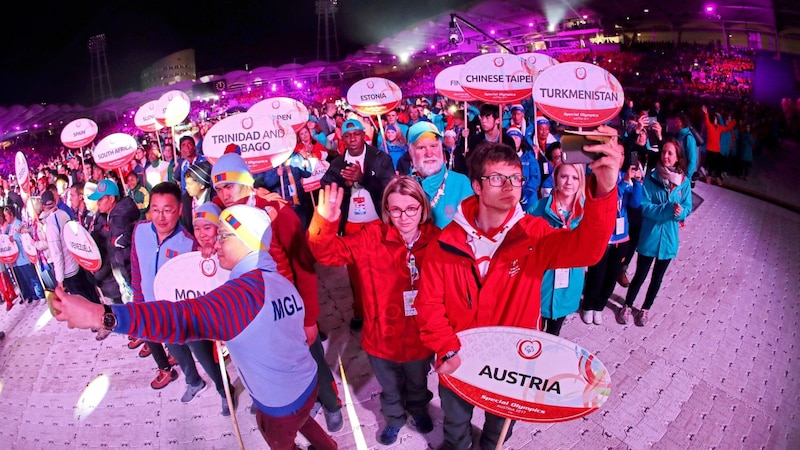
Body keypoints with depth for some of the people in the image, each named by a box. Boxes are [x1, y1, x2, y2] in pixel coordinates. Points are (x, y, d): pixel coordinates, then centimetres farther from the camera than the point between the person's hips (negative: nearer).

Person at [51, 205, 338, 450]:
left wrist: (103, 315, -53)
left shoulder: (243, 293, -30)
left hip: (283, 401, -8)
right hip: (307, 381, 8)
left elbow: (183, 318, -45)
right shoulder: (281, 282, -3)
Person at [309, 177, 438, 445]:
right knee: (390, 389, 29)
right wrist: (325, 223, -43)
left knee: (418, 383, 32)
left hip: (421, 337, 1)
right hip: (383, 337, 0)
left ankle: (418, 409, 66)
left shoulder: (437, 240, -17)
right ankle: (394, 418, 62)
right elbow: (328, 252, -24)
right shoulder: (372, 238, -18)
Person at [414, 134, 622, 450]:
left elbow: (585, 248, -36)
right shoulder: (449, 240, -17)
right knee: (455, 421, 28)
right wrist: (446, 349, -24)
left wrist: (603, 190, -53)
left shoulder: (534, 234, -17)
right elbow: (428, 302, -12)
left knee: (501, 422, 29)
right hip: (458, 357, 0)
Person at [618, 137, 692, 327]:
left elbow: (687, 209, 0)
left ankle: (645, 309, 36)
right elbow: (645, 206, -15)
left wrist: (679, 212, -22)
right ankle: (627, 306, 29)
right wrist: (668, 210, -27)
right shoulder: (651, 177, -11)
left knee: (657, 277, 17)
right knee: (640, 274, 8)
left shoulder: (684, 181, -4)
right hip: (649, 236, -3)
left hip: (669, 237, 3)